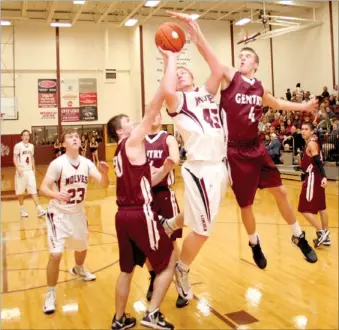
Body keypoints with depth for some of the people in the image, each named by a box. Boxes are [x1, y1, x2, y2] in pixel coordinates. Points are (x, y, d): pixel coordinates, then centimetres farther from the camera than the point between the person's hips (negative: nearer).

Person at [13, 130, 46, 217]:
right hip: (21, 171, -4)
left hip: (30, 171, 4)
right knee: (20, 191, 7)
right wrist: (18, 168, -22)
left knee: (33, 191, -1)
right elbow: (15, 159, -9)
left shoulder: (31, 146, 10)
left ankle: (39, 209, -6)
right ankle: (22, 209, 20)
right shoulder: (18, 146, -7)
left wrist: (34, 169, 16)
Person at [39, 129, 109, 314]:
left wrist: (105, 173, -33)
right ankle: (51, 294, 4)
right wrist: (56, 195, -42)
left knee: (82, 247, 24)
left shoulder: (86, 163, -7)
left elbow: (104, 184, -10)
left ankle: (78, 270, 58)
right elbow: (43, 188, -21)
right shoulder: (57, 164, -20)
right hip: (59, 214, -5)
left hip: (78, 213, 6)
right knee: (56, 254, -16)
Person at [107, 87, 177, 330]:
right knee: (169, 261, 6)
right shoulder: (133, 142, -6)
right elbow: (151, 112, -15)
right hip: (140, 214, -9)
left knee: (127, 269, 19)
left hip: (124, 215, 9)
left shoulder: (121, 152, 18)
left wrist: (165, 169, 6)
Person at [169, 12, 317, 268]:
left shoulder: (259, 88, 8)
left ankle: (299, 237, 30)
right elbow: (210, 57, -23)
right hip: (236, 152, -4)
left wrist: (302, 107, 32)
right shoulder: (230, 77, -6)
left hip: (256, 148, 5)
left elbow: (275, 103, 30)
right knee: (246, 204, 6)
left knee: (280, 192, 10)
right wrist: (194, 28, -37)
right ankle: (255, 244, 32)